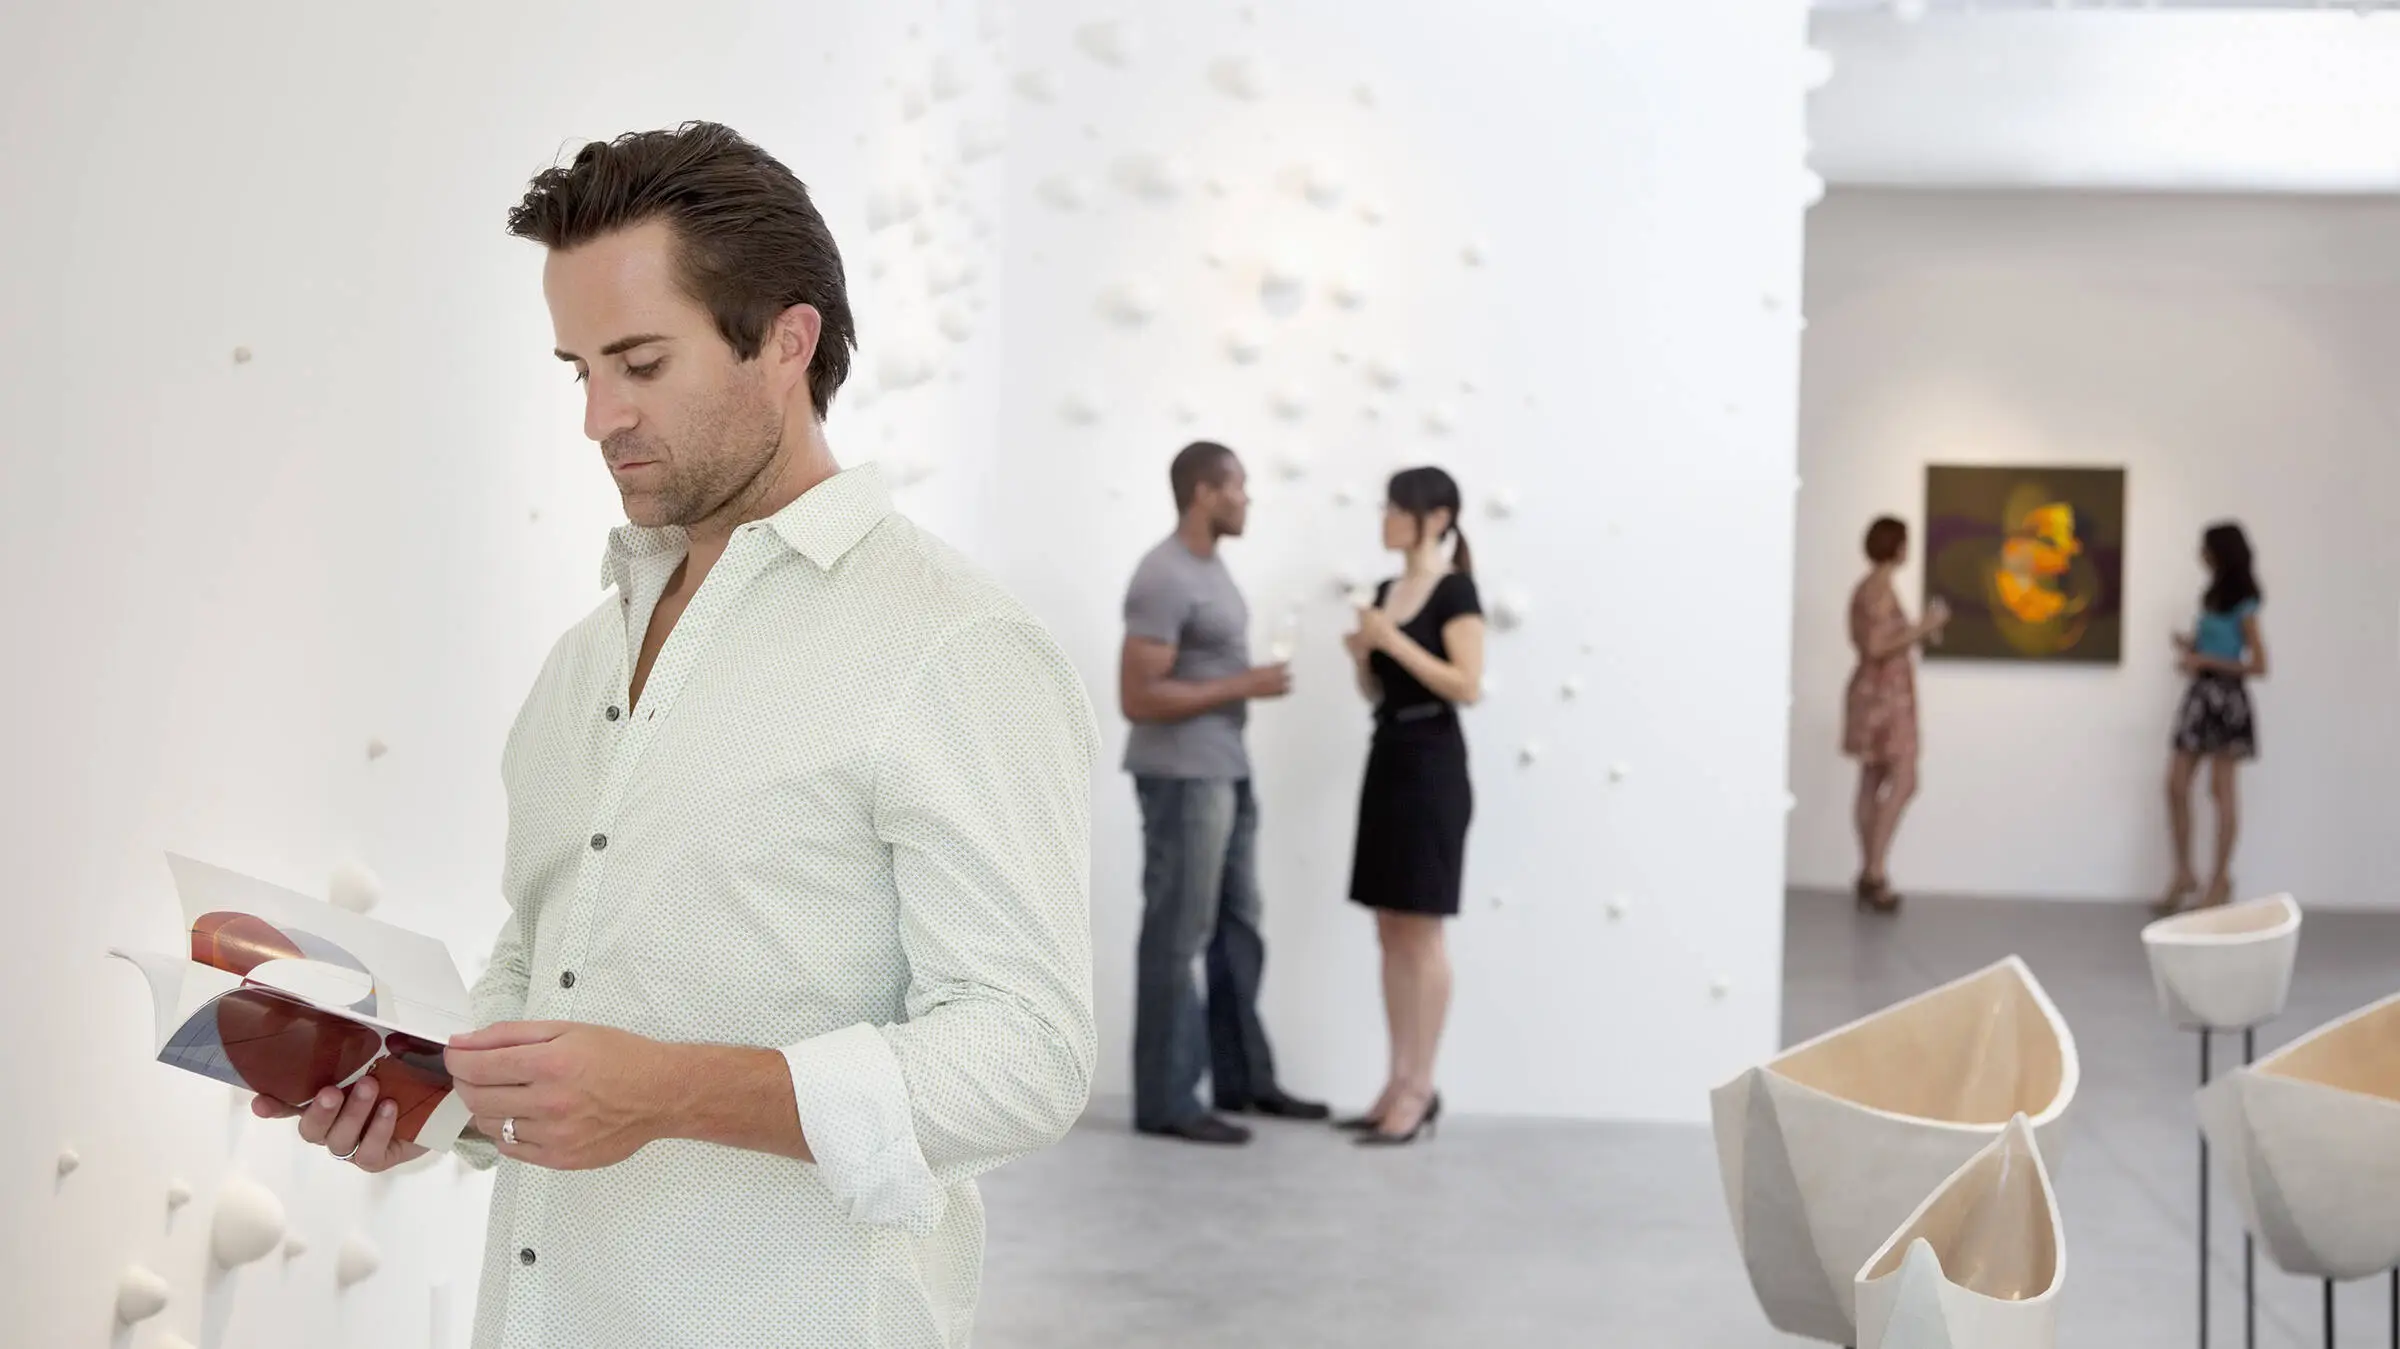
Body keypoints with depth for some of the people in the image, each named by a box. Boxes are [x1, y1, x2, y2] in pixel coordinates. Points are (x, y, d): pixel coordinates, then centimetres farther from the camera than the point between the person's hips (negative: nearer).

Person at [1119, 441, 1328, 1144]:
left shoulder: (1210, 564, 12)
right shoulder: (1164, 579, -18)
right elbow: (1138, 697, -21)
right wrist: (1245, 687, -19)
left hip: (1227, 771, 10)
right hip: (1182, 777, -9)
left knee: (1236, 928, 14)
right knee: (1178, 935, -4)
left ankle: (1244, 1078, 23)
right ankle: (1165, 1100, 3)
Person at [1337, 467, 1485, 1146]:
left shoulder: (1454, 592, -9)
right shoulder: (1386, 591, 14)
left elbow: (1467, 686, -18)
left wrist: (1393, 639, -19)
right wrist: (1360, 655, -2)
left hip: (1433, 766, -8)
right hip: (1386, 757, 9)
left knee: (1420, 932, -5)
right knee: (1390, 931, 9)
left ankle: (1420, 1089, 1)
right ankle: (1399, 1083, 15)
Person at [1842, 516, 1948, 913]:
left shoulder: (1867, 589, 14)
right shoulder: (1881, 590, -16)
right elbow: (1877, 647, -23)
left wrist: (1918, 633, 21)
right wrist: (1924, 627, -18)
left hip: (1875, 692, 10)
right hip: (1885, 694, -10)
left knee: (1873, 783, 8)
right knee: (1903, 782, -11)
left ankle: (1869, 874, 10)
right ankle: (1875, 870, -14)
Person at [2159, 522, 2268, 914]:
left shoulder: (2243, 607, -10)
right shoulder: (2213, 597, 12)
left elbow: (2258, 666, -13)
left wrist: (2205, 661, -18)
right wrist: (2190, 644, 0)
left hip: (2227, 697, -7)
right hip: (2200, 694, 8)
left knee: (2222, 789, 0)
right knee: (2176, 784, 2)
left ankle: (2221, 878, 9)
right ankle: (2184, 873, 10)